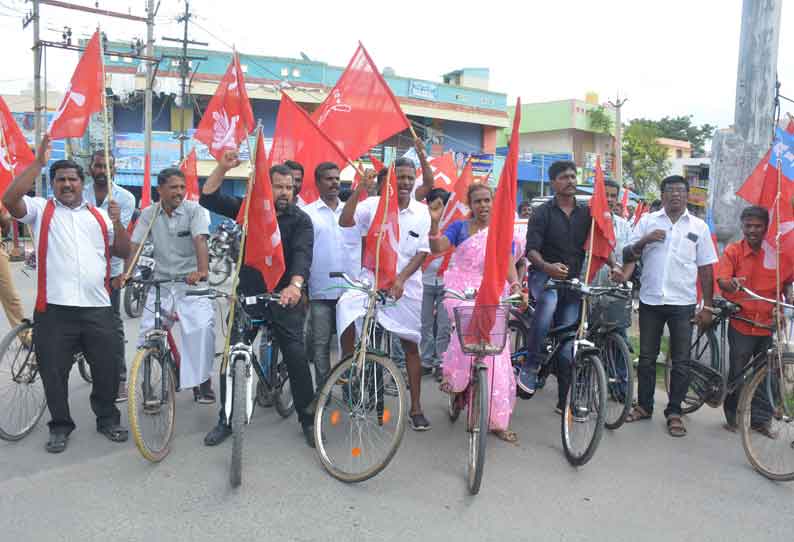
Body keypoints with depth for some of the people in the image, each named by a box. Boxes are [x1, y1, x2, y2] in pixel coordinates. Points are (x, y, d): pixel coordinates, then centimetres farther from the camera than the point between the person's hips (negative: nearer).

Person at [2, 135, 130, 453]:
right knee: (54, 372, 7)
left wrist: (118, 223, -4)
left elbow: (123, 252, 13)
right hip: (54, 309, -2)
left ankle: (107, 419, 27)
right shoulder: (41, 210, 7)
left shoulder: (100, 216, 16)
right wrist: (38, 163, -14)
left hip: (98, 308, 2)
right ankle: (60, 426, 24)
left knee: (108, 368, 8)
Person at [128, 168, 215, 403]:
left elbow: (200, 240, -22)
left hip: (190, 281, -3)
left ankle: (202, 380, -4)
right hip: (161, 282, 3)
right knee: (147, 331, -1)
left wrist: (202, 271, -38)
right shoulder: (149, 214, 2)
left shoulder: (194, 210, -7)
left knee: (202, 327, -20)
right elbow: (135, 246, -3)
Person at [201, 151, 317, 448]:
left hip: (284, 298, -2)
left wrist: (295, 285, -40)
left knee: (297, 358, -4)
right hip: (247, 295, 2)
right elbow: (209, 199, -1)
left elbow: (302, 254, -21)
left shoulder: (300, 220, -4)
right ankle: (226, 419, 20)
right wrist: (223, 168, -16)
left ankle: (308, 420, 13)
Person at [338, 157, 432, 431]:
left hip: (406, 286, 1)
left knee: (411, 346, 6)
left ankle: (415, 408, 19)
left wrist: (401, 278, -17)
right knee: (345, 304, -30)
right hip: (371, 279, -1)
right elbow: (345, 221, -19)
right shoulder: (373, 204, -4)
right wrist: (360, 188, -24)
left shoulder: (421, 212, -1)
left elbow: (422, 252, -4)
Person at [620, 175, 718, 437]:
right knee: (647, 358, 10)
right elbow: (628, 254, 4)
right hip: (650, 300, 1)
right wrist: (645, 240, -16)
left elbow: (706, 269, 5)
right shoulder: (647, 221, 5)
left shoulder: (699, 226, 5)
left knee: (681, 362, 4)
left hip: (683, 303, 0)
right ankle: (644, 406, 24)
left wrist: (707, 307, 1)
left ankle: (674, 412, 16)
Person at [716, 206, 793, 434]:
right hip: (741, 323, -2)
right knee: (738, 373, 4)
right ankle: (733, 416, 21)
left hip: (769, 324, 2)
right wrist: (731, 284, -37)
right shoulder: (732, 251, -4)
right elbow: (721, 280, -15)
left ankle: (760, 419, 23)